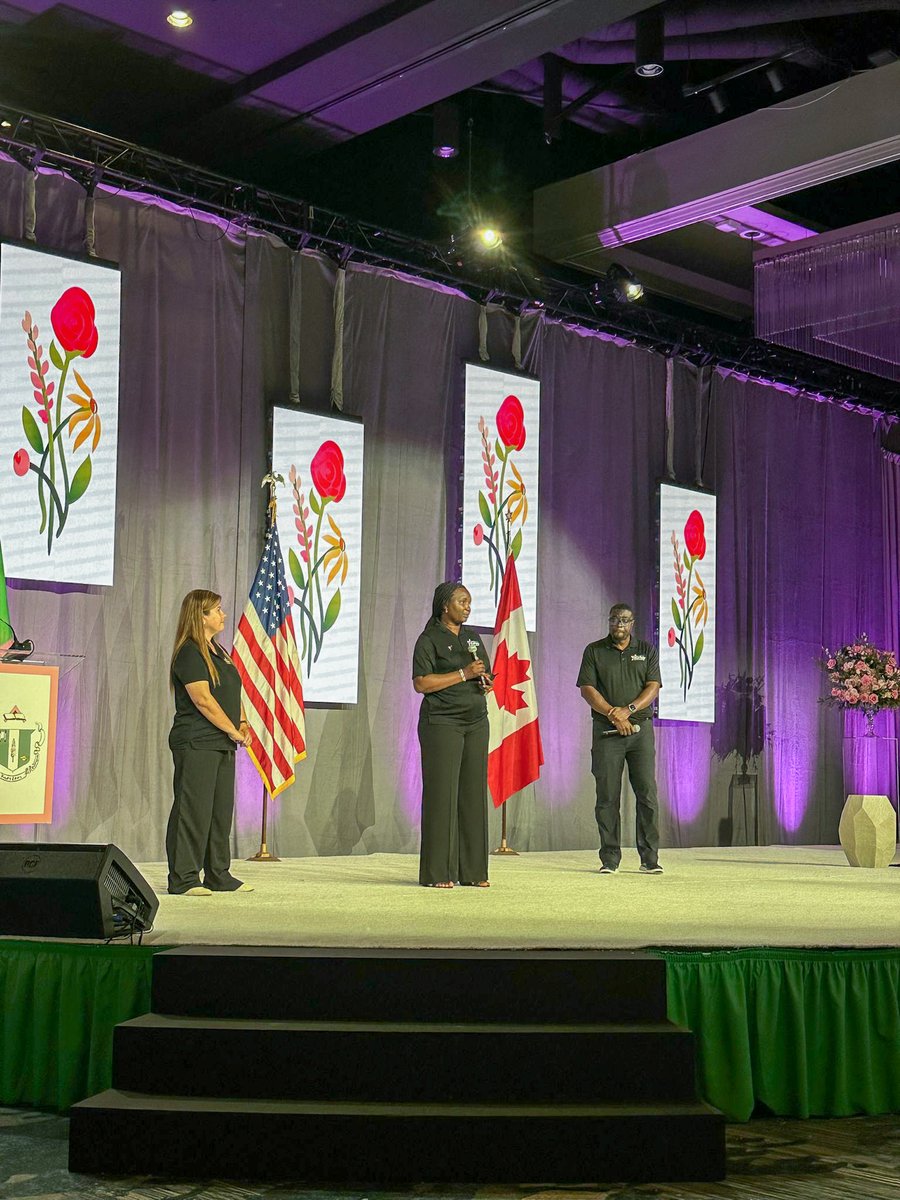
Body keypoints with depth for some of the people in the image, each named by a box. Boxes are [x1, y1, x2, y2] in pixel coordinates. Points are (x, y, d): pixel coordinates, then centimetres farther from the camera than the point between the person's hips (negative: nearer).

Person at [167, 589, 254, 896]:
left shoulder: (218, 651, 19)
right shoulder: (189, 653, -11)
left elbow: (233, 693, 21)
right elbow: (203, 700, -18)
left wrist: (243, 723, 3)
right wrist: (233, 730, -13)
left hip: (222, 745, 10)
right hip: (196, 743, -9)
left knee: (222, 810, 12)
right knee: (193, 810, -7)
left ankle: (219, 875, 20)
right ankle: (183, 879, -2)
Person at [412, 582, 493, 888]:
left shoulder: (473, 638, 17)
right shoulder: (429, 639, -2)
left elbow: (488, 681, 23)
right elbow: (421, 682, -13)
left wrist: (486, 682, -1)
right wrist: (463, 674, -15)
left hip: (476, 722, 6)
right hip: (442, 722, -6)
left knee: (473, 793, 3)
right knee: (442, 794, -7)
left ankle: (473, 871, 8)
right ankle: (437, 872, -4)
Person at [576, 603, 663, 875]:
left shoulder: (647, 651, 11)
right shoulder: (594, 651, 8)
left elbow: (654, 687, 2)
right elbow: (587, 689, -1)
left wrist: (629, 710, -14)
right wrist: (614, 715, -13)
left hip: (640, 728, 1)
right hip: (606, 730, -1)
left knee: (647, 794, -4)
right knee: (607, 796, -1)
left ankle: (650, 858, 0)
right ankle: (609, 859, 4)